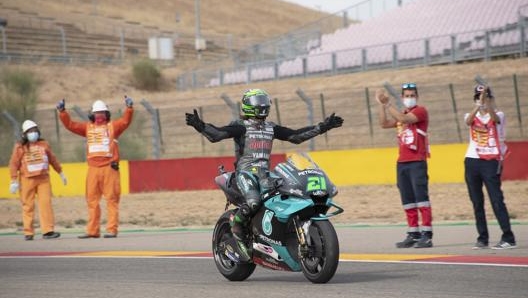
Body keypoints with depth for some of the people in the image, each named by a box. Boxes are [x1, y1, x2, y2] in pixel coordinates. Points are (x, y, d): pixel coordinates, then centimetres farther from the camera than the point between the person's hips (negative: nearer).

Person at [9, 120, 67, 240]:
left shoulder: (44, 144, 10)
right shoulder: (20, 147, 0)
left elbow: (53, 159, 20)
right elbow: (14, 164, -2)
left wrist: (60, 173, 25)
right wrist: (14, 181, -8)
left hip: (43, 179, 2)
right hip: (27, 180, -2)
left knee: (46, 203, -8)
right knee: (28, 206, 1)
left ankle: (48, 230, -9)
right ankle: (28, 232, 7)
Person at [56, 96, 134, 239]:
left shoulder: (112, 126, 8)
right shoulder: (88, 127, 16)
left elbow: (125, 121, -7)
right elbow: (70, 125, 12)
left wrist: (129, 108, -21)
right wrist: (62, 112, 3)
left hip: (109, 168, -4)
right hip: (93, 169, 4)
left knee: (112, 199, -5)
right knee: (92, 200, 6)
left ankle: (112, 230, -5)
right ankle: (92, 230, 12)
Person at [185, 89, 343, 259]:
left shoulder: (271, 128, 18)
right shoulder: (241, 126, -1)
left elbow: (295, 136, 20)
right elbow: (217, 134, -15)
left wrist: (323, 127, 17)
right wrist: (198, 125, -34)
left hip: (265, 173, 6)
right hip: (245, 172, -6)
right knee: (254, 202, -32)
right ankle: (237, 226, -5)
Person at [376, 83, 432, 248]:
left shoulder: (420, 111, -3)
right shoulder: (401, 114, 20)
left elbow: (404, 119, -19)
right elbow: (384, 124, 10)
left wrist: (387, 104, -15)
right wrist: (382, 105, 1)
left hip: (417, 162, -7)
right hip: (402, 163, 7)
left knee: (421, 197, -11)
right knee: (407, 201, 6)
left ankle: (427, 235, -14)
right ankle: (413, 234, 10)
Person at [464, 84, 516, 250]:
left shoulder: (498, 115, 2)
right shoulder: (471, 116, 9)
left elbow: (494, 118, -24)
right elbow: (469, 121, -17)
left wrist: (487, 100, -40)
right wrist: (479, 104, -33)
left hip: (491, 161, -4)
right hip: (472, 162, 4)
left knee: (497, 200, -11)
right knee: (477, 202, 5)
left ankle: (508, 238, -12)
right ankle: (482, 238, 11)